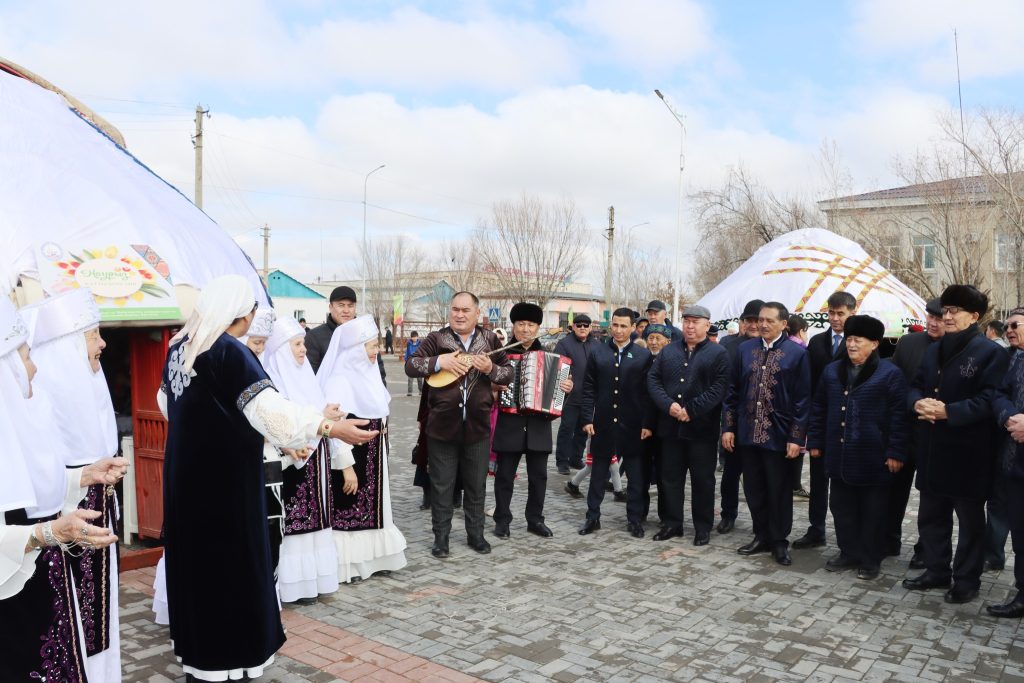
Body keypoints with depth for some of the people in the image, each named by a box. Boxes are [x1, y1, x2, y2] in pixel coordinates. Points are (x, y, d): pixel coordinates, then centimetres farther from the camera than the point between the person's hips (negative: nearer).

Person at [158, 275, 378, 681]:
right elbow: (269, 409, -31)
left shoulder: (179, 347, 6)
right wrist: (331, 427, -33)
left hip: (187, 474, 9)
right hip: (222, 478, -9)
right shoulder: (229, 352, -19)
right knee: (228, 567, 3)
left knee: (196, 561, 19)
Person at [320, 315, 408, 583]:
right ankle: (346, 564, 13)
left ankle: (371, 558, 27)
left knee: (370, 509, 16)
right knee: (348, 513, 2)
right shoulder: (339, 381, -18)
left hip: (371, 462, 9)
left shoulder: (367, 375, 8)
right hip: (352, 461, -8)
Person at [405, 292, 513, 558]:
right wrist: (439, 362, -20)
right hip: (442, 426, -2)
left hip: (477, 426, 2)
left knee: (476, 486, 13)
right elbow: (410, 366, -7)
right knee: (441, 486, 7)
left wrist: (490, 369, -14)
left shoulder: (490, 340, 4)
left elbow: (509, 374, 6)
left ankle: (475, 534, 28)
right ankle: (441, 538, 20)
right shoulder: (436, 339, -1)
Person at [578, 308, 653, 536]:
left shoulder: (644, 355, 0)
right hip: (603, 423, 1)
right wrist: (587, 419, -3)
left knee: (635, 474, 7)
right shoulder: (597, 352, 5)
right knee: (598, 472, 10)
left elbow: (648, 392, -2)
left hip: (632, 425, -1)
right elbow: (588, 388, 3)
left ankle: (635, 518, 18)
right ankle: (593, 517, 20)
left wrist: (647, 423, -7)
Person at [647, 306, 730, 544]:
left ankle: (703, 527, 17)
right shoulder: (668, 352, 13)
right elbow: (653, 380, 5)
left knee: (703, 480, 5)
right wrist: (668, 405, -11)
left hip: (702, 428, -4)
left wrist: (692, 410, -17)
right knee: (670, 477, 11)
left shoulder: (718, 354, 0)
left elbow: (719, 388, -11)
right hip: (671, 426, 4)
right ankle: (672, 523, 23)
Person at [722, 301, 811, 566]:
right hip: (747, 433, 4)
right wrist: (728, 427, 5)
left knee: (779, 491, 7)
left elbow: (802, 399, -7)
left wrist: (796, 438, -10)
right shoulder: (745, 349, 7)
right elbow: (733, 392, 10)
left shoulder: (797, 353, -6)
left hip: (778, 435, -4)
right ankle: (762, 536, 27)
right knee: (754, 489, 12)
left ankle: (779, 542, 21)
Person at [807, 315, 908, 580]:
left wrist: (895, 452, -12)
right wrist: (815, 441, 10)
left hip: (872, 458, -5)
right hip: (840, 455, 5)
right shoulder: (832, 371, 8)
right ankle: (849, 553, 27)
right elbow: (819, 409, 13)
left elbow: (899, 416, -9)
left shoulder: (890, 374, -7)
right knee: (842, 508, 13)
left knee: (871, 512, 7)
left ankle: (871, 559, 20)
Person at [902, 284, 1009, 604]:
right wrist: (918, 402, -10)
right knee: (930, 515, 16)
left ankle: (967, 580, 20)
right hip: (933, 450, 7)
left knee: (969, 520, 8)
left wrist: (948, 411, -26)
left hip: (968, 453, -7)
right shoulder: (933, 350, 14)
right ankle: (937, 571, 30)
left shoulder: (991, 352, -9)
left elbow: (989, 400, -18)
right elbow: (915, 386, 12)